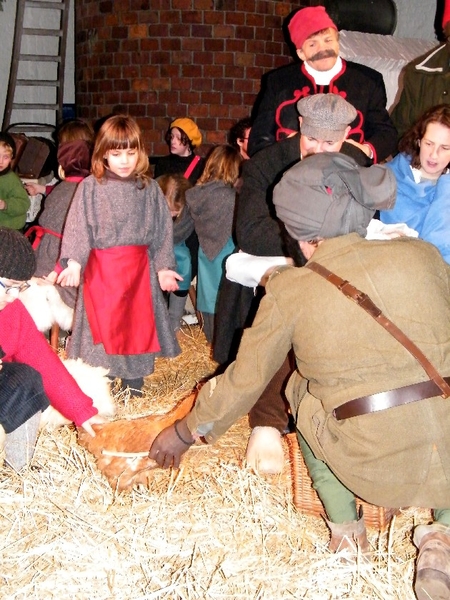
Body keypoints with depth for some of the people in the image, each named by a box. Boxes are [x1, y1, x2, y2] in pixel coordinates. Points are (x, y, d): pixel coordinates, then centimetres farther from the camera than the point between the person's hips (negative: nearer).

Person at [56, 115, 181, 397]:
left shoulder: (150, 189, 5)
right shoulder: (90, 187, -1)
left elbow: (162, 229, 7)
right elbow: (78, 227, -6)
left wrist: (164, 267, 2)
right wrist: (74, 262, -18)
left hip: (140, 269, 2)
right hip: (101, 268, -2)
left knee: (138, 324, 8)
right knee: (101, 325, 1)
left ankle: (134, 383, 22)